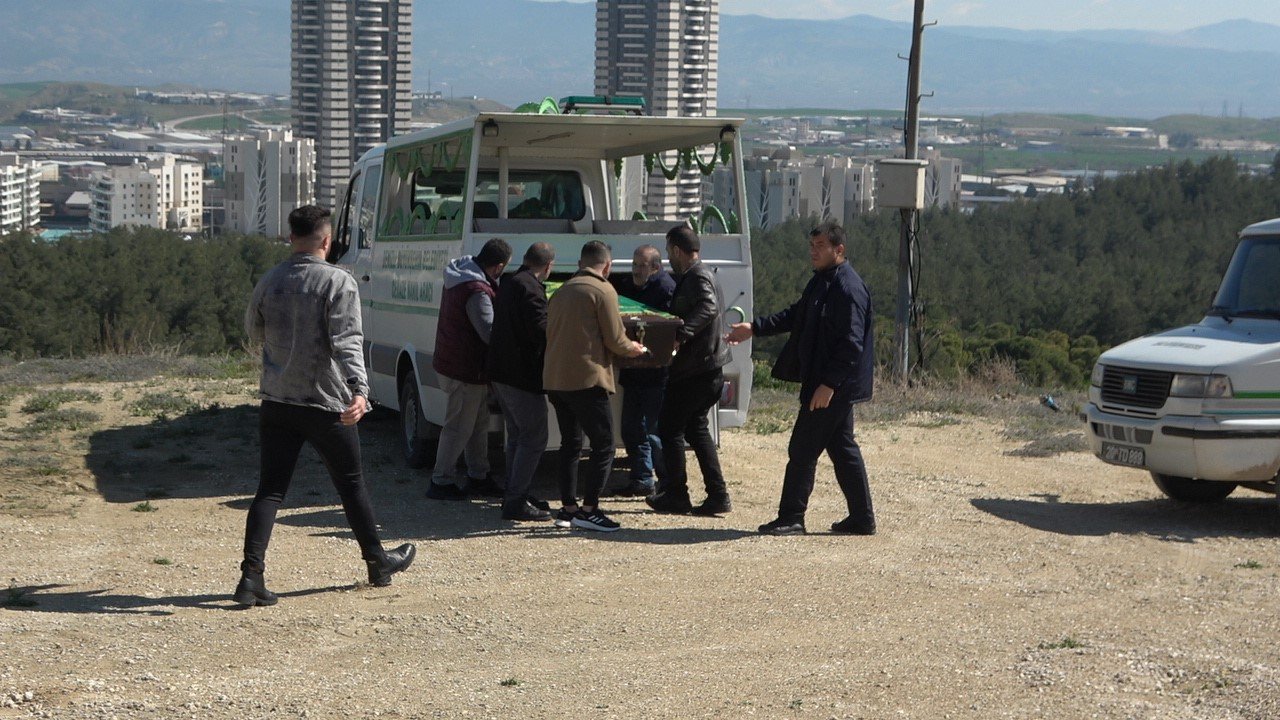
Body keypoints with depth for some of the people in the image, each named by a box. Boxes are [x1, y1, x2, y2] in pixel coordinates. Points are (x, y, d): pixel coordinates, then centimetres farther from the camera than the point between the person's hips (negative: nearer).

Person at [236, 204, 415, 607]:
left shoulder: (269, 282, 6)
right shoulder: (339, 283, -10)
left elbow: (254, 332, 22)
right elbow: (347, 341, -23)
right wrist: (359, 389, -32)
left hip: (277, 402, 4)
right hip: (325, 403, -4)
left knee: (271, 489, 3)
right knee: (351, 483, 13)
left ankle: (251, 576, -11)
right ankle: (378, 563, 29)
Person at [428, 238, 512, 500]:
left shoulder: (460, 277, 6)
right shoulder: (477, 292, -27)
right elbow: (491, 333, -26)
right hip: (465, 370, -10)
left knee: (479, 424, 18)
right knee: (458, 428, 0)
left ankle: (478, 476, 28)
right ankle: (441, 482, 9)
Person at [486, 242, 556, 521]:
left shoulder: (509, 283, 14)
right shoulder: (530, 288, -17)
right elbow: (541, 330, -24)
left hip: (500, 372, 10)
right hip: (522, 374, -10)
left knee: (517, 434, 19)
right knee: (534, 438, -6)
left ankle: (513, 494, 24)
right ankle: (515, 501, -8)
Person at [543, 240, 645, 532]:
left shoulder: (561, 291, 16)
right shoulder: (603, 290, -7)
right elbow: (615, 340, -9)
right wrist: (633, 349, 13)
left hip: (554, 379, 8)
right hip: (586, 380, -8)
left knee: (570, 444, 16)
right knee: (603, 445, -2)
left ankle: (568, 508, 17)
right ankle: (588, 510, -8)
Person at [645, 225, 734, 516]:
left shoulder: (697, 277, -16)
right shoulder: (694, 276, 16)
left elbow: (709, 307, -34)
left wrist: (680, 334, -41)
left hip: (694, 369, -10)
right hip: (708, 369, 10)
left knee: (669, 427, 0)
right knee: (696, 427, 15)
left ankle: (675, 495, 7)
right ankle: (717, 495, 12)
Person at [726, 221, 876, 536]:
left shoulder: (848, 289, -19)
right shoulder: (821, 281, 12)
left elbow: (851, 344, -23)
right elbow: (796, 316, 24)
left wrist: (828, 384, -24)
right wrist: (755, 327, 16)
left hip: (833, 387, -10)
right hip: (822, 382, 10)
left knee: (803, 450, -4)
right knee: (842, 449, 14)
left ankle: (791, 518, 3)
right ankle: (861, 518, 20)